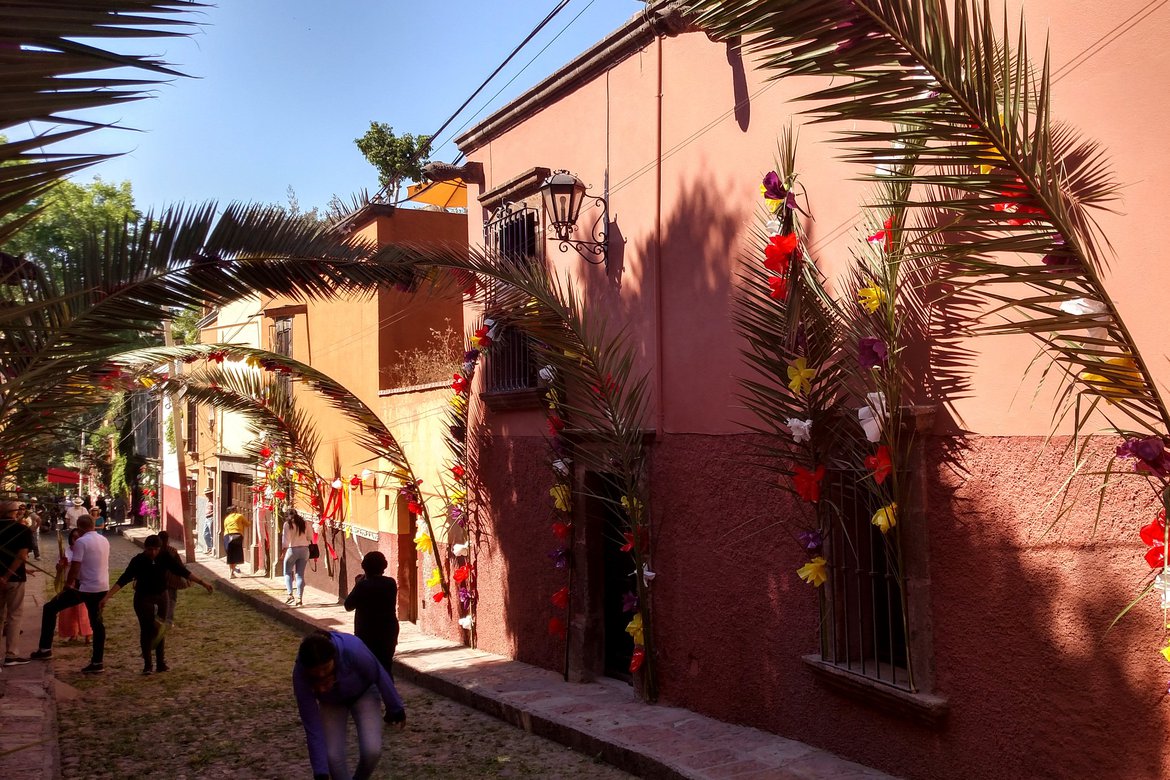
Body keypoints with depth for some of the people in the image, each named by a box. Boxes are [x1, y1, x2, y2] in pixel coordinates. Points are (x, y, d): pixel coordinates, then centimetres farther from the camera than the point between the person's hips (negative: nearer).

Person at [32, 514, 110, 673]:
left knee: (49, 609, 8)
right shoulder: (104, 541, 10)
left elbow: (75, 567, -15)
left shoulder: (81, 542, -13)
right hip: (102, 588, 7)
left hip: (86, 588, -7)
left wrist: (68, 584, -2)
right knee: (97, 623, 11)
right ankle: (97, 662, 10)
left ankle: (45, 649, 10)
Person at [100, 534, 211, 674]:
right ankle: (147, 664, 6)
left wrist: (202, 582, -5)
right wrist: (107, 597, -24)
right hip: (143, 599, -3)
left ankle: (161, 663, 19)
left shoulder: (165, 558, -7)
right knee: (146, 630, -5)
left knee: (161, 630, 9)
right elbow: (123, 579, -16)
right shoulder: (138, 561, -14)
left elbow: (182, 571, -4)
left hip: (161, 597, 3)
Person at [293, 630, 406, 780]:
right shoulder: (301, 674, -34)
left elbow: (379, 675, -21)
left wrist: (396, 708, -6)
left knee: (372, 750, -17)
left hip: (363, 693, -1)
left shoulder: (352, 649, -41)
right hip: (331, 703, 1)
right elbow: (312, 726, -27)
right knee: (333, 756, -15)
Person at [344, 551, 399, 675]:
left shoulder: (363, 586, -17)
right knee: (385, 667, 15)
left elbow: (348, 606, -6)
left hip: (367, 635, -5)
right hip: (388, 633, 5)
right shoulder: (391, 583, -1)